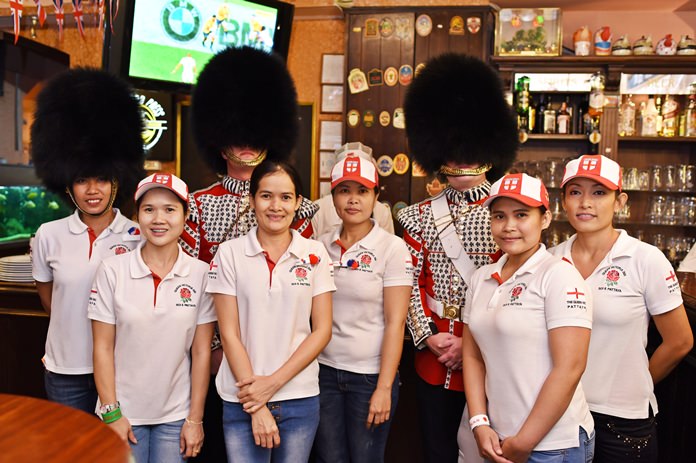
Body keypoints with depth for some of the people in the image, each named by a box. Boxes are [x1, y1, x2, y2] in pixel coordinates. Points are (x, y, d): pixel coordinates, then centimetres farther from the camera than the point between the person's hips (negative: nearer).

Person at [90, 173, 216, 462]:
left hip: (176, 416, 0)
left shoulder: (200, 275, -7)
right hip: (124, 414, 0)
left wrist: (195, 419, -3)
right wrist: (111, 413, -5)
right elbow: (103, 348, -3)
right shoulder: (112, 271, -8)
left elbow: (201, 352, -4)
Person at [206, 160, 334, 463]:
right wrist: (257, 408, -9)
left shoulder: (315, 254, 0)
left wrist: (274, 382, -10)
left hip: (301, 398, 1)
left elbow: (322, 330, -1)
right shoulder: (230, 253, -3)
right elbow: (229, 333, -5)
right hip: (242, 401, -1)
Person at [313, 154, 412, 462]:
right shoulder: (321, 245, 2)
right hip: (324, 371, 3)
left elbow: (395, 323, -11)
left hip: (370, 375, -3)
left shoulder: (392, 248, -9)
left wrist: (384, 388, -13)